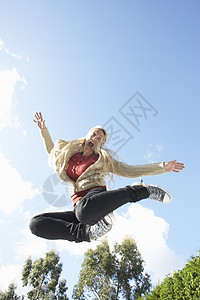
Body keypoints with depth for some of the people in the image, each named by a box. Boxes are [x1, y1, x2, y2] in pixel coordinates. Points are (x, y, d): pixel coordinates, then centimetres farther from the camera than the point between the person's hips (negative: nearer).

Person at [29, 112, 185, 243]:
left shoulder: (102, 159, 12)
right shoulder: (70, 154, 22)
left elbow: (129, 171, 10)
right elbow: (52, 150, 40)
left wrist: (162, 167, 6)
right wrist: (43, 129, 29)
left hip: (97, 196, -4)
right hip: (79, 206, 4)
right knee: (35, 223, -12)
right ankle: (87, 232, -18)